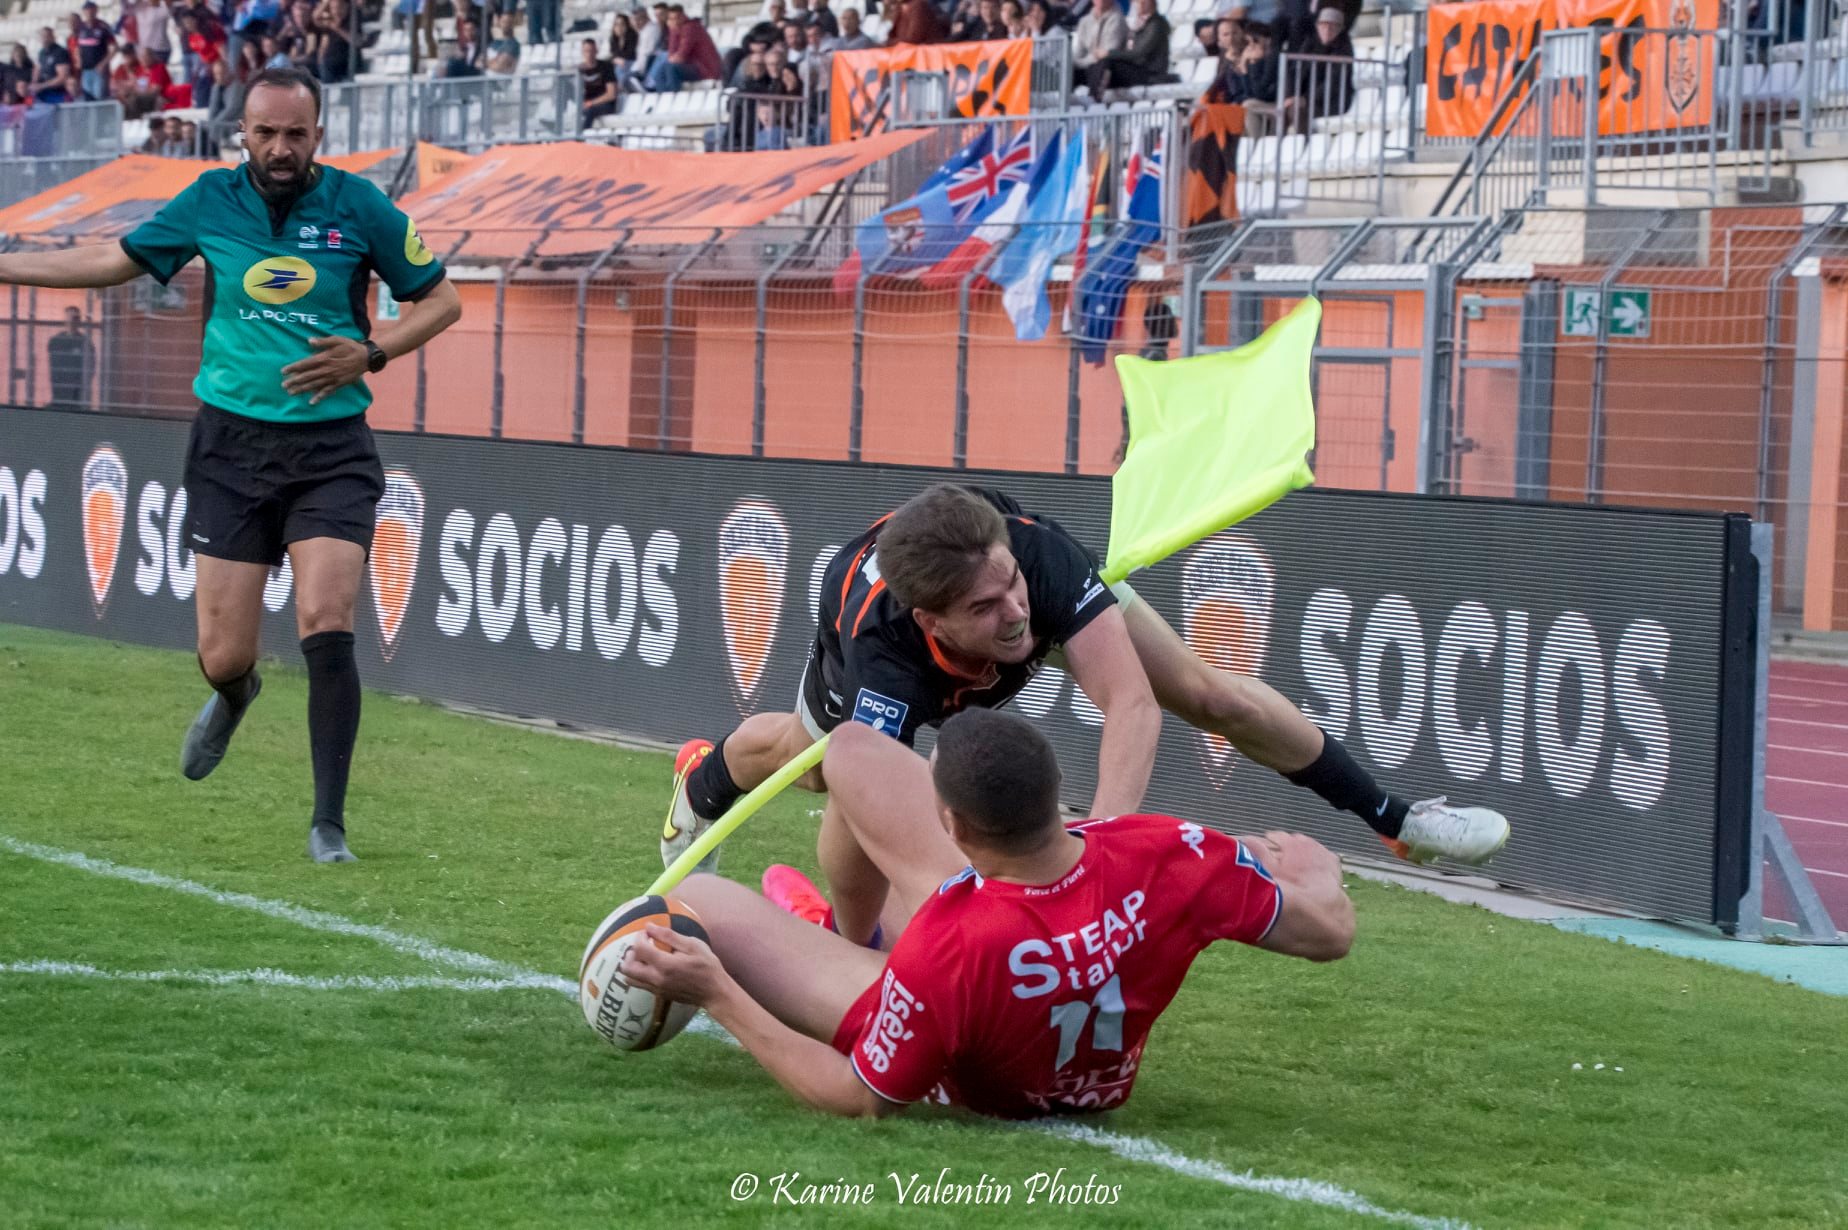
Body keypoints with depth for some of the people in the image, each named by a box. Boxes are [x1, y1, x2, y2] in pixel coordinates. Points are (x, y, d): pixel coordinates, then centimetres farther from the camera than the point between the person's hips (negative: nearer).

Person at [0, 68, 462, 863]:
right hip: (232, 446, 2)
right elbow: (116, 261, 16)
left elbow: (439, 299, 6)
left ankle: (329, 822, -4)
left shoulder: (358, 207, -4)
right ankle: (234, 695, 41)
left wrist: (369, 355, -10)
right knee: (223, 655, 0)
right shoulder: (211, 201, 1)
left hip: (331, 450, -2)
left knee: (326, 630, -16)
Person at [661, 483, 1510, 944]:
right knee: (815, 766, 25)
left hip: (1061, 595, 1)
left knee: (1207, 693, -1)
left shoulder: (1039, 554, -46)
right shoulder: (880, 647, -50)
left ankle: (1399, 822, 16)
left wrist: (1101, 832, -66)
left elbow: (1132, 702, -51)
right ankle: (700, 784, 61)